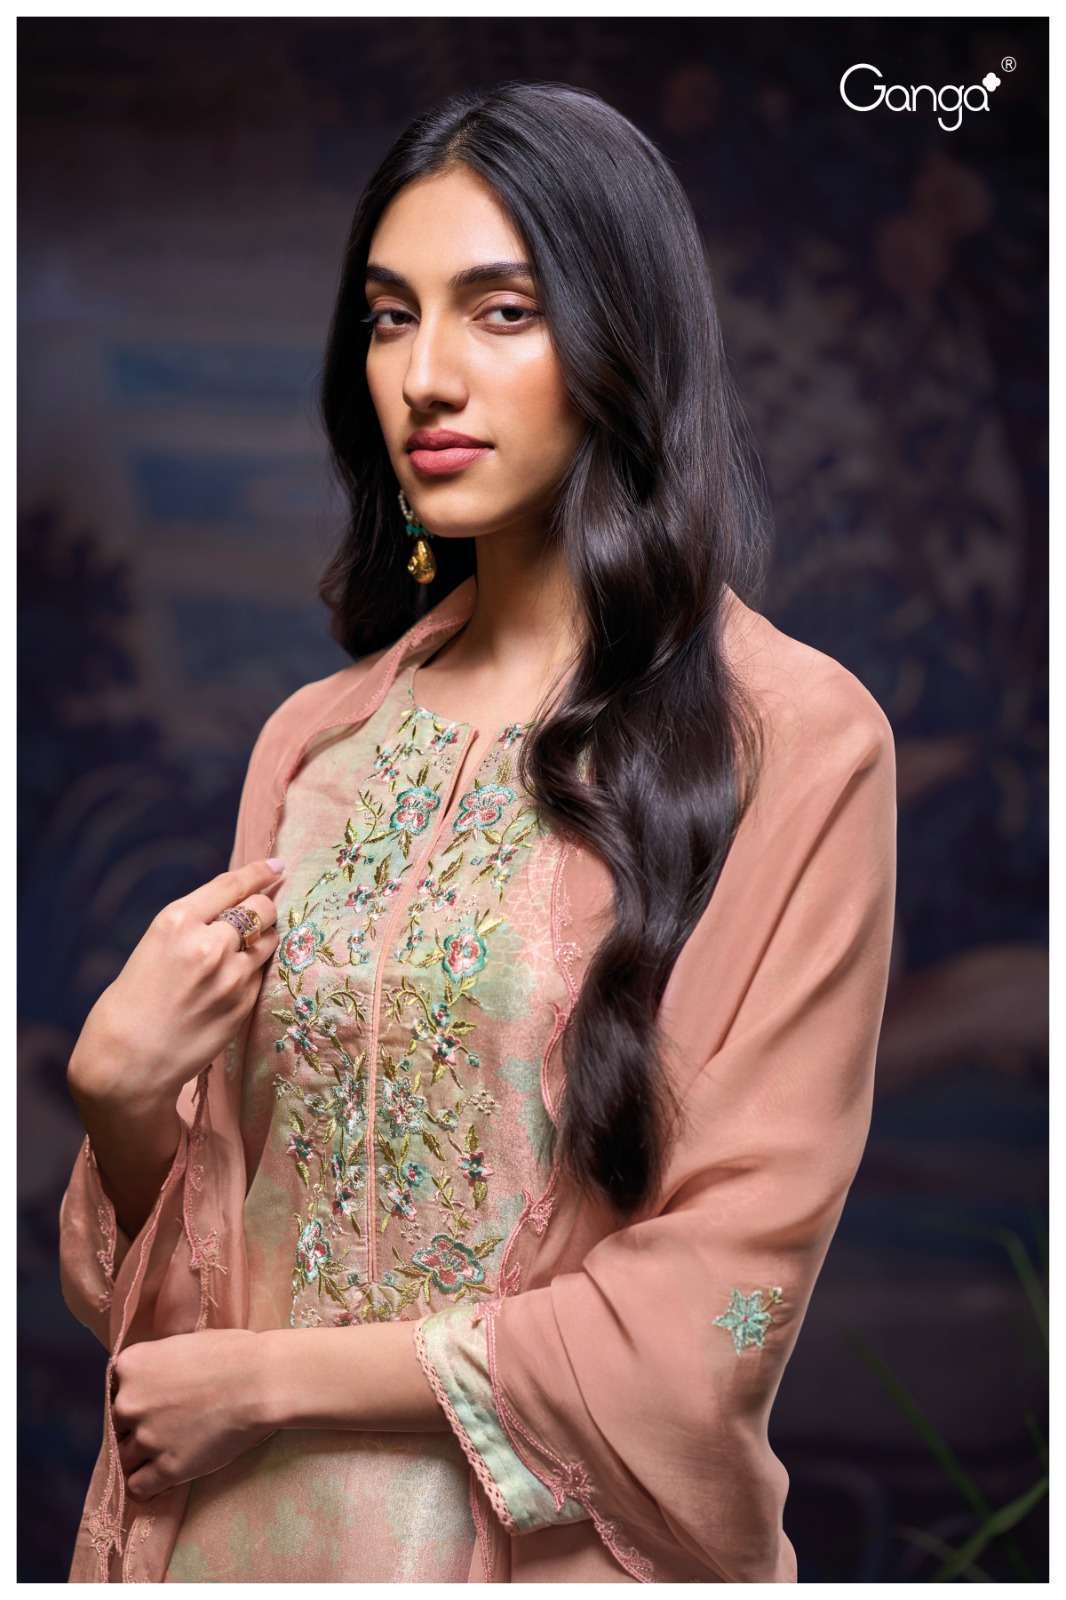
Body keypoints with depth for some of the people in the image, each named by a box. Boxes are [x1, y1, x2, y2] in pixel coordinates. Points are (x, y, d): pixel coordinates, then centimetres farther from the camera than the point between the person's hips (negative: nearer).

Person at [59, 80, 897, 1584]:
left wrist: (271, 1375, -12)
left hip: (558, 1539, -4)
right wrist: (120, 1086, -12)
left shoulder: (794, 738, -13)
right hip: (249, 1523, 5)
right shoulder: (316, 741, 3)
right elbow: (198, 1221, 8)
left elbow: (724, 1297, -15)